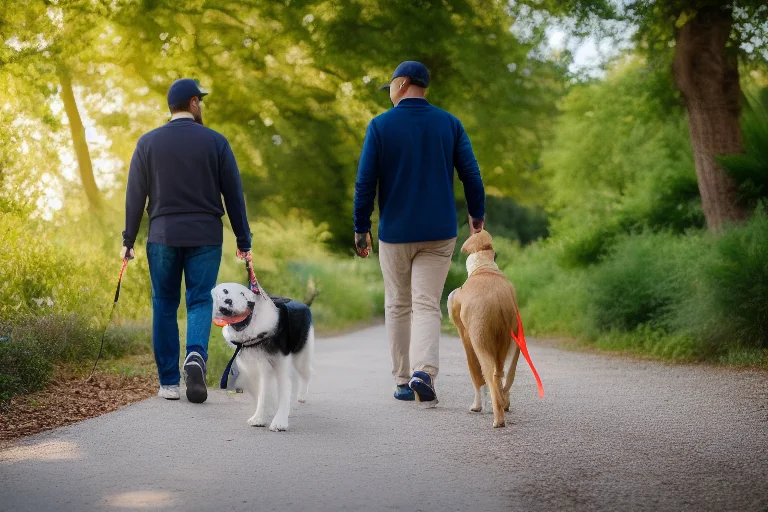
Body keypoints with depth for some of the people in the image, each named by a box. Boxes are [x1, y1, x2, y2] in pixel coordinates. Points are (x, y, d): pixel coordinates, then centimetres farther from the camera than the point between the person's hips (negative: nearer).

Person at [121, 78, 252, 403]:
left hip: (163, 236, 1)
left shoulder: (148, 143, 4)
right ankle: (196, 355, -22)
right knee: (200, 300, 6)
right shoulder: (215, 142, 1)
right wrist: (244, 241, 7)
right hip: (205, 237, -1)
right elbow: (234, 195, 2)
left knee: (164, 306, 9)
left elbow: (135, 195, 4)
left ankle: (169, 382, 8)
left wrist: (128, 240, 10)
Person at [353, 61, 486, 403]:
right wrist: (477, 215, 17)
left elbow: (365, 182, -6)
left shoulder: (380, 125, -4)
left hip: (395, 233, -1)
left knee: (398, 306, 12)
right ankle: (424, 372, -21)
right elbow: (471, 174, 2)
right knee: (427, 306, 0)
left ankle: (403, 382, 14)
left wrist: (361, 229, 2)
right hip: (439, 233, 1)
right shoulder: (449, 124, 2)